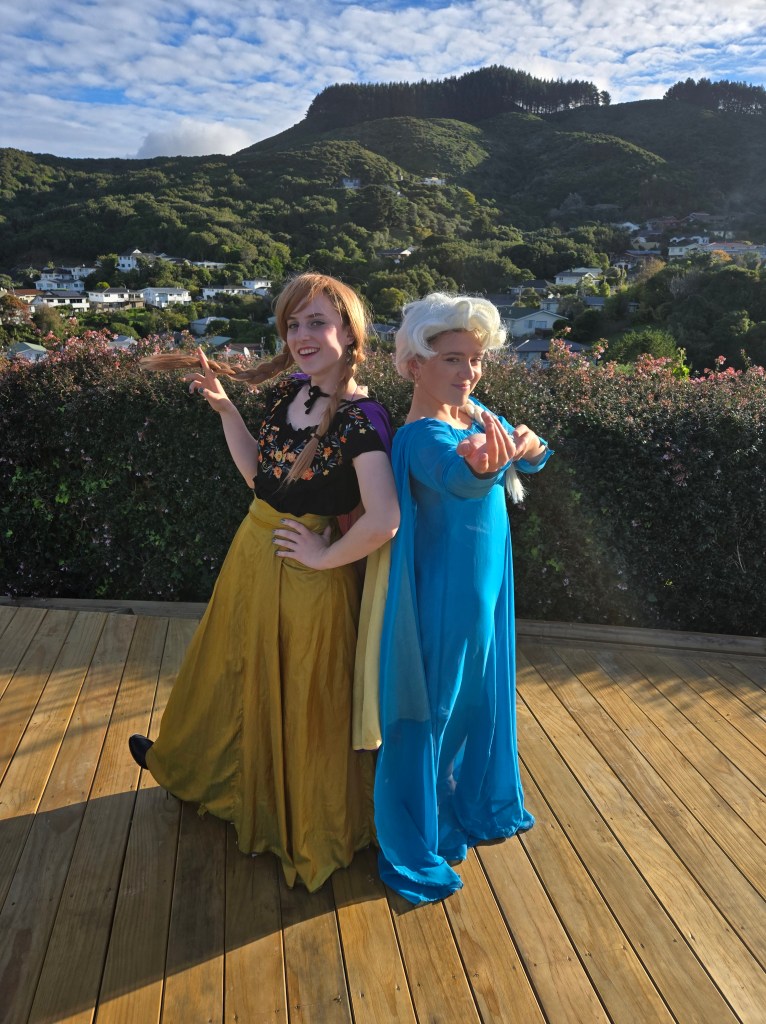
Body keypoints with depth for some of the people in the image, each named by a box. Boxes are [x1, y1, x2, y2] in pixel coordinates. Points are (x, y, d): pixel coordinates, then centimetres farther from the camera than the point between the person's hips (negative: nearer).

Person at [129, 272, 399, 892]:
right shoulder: (292, 392, 0)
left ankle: (313, 827, 45)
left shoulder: (362, 419, -24)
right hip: (255, 557, 7)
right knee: (240, 674, 28)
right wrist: (222, 404, 4)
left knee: (305, 699, 16)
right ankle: (185, 760, 57)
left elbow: (384, 520, -36)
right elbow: (259, 474, 9)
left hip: (310, 579, -7)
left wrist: (327, 556, -21)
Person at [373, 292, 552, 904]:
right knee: (430, 712, 6)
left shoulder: (476, 415, 4)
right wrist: (480, 464, -68)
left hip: (485, 585, 9)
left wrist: (523, 443, -22)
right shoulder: (422, 434, -24)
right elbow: (457, 477, -45)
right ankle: (414, 851, 27)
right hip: (443, 596, -9)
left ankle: (472, 805, 49)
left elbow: (534, 457, 1)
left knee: (478, 698, 24)